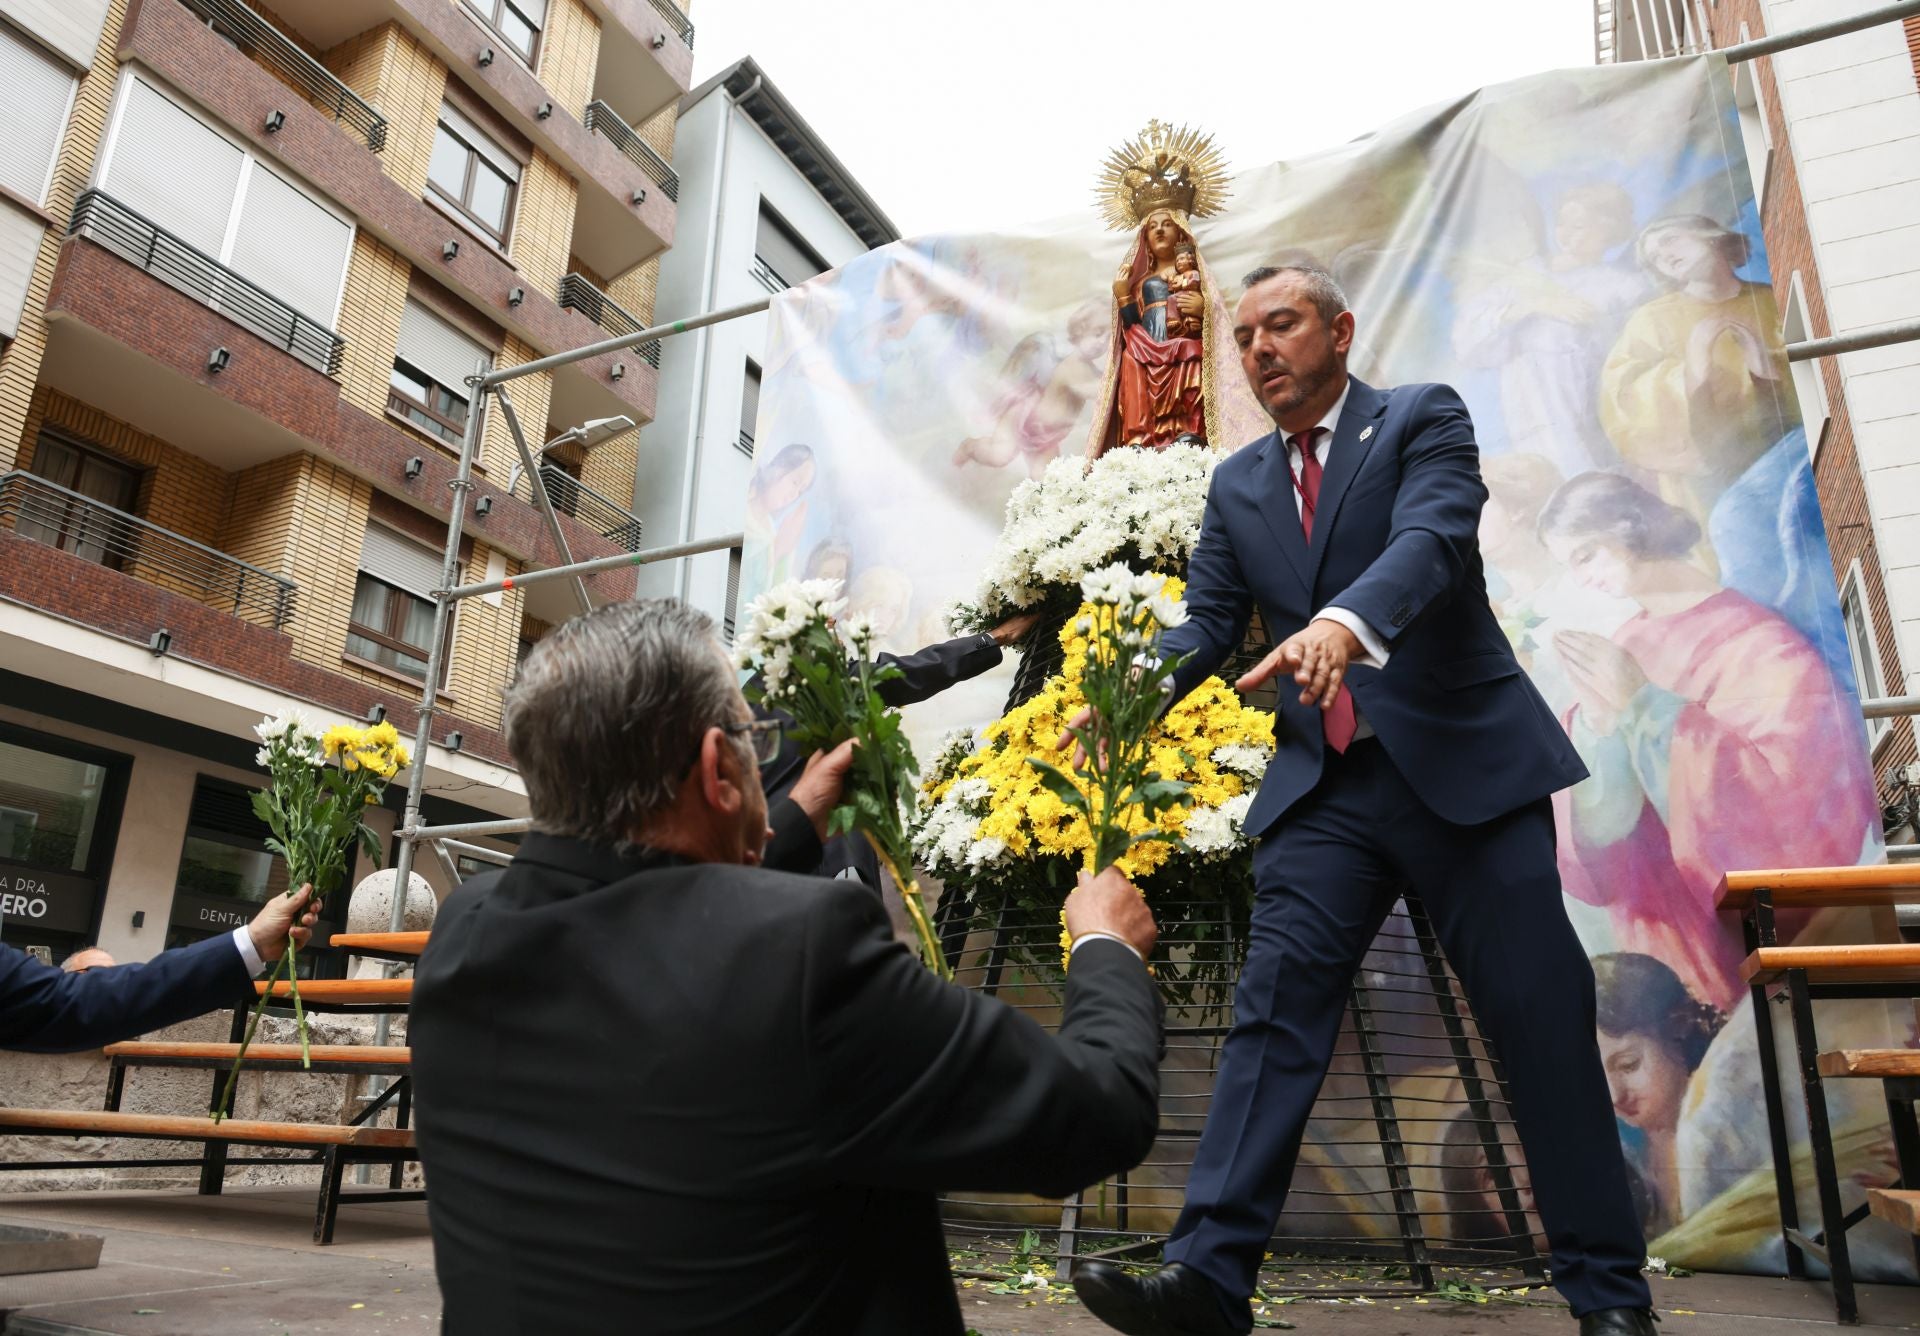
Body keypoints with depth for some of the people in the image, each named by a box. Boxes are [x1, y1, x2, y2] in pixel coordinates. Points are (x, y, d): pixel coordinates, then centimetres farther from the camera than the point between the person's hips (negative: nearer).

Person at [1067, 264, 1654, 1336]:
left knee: (1543, 1017, 2)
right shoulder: (1237, 485, 14)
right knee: (1276, 1008, -6)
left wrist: (1347, 622, -41)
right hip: (1325, 784, 4)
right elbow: (1210, 622, 8)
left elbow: (1431, 535, -20)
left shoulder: (1423, 419, 0)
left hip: (1465, 762, -3)